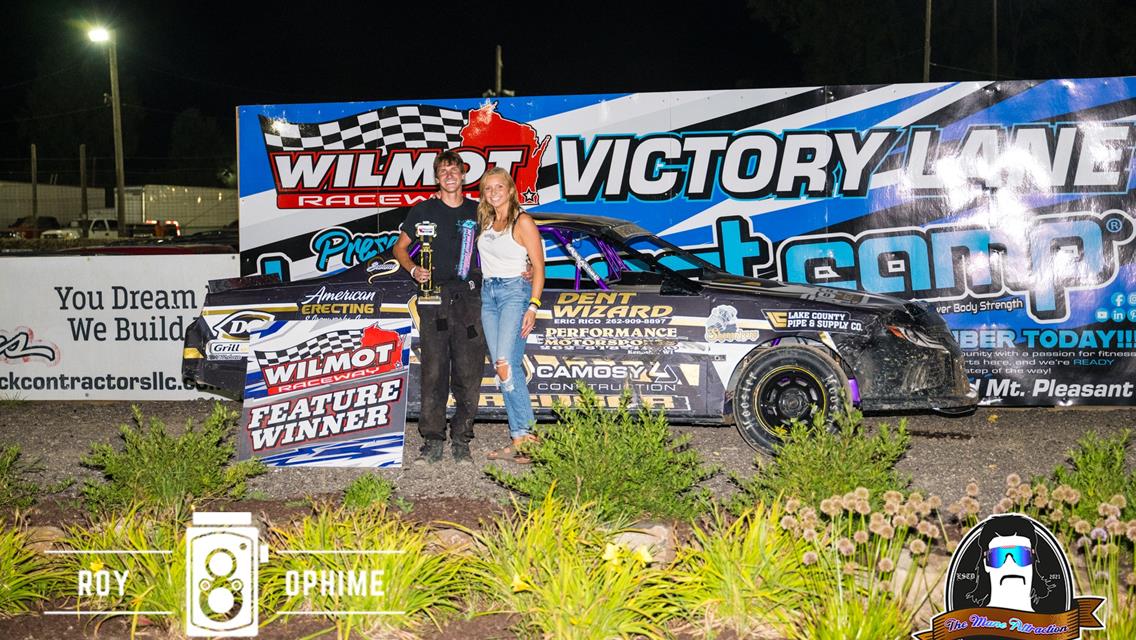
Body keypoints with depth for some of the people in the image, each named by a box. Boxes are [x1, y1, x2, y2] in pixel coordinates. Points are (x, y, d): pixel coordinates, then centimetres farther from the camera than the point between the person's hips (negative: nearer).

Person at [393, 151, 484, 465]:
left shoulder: (476, 212, 12)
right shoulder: (425, 210, 7)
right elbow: (400, 246, 12)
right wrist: (414, 270, -6)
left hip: (468, 298, 1)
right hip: (434, 297, -1)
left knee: (468, 373, -1)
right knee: (433, 371, -3)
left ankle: (461, 442, 8)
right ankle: (433, 441, 4)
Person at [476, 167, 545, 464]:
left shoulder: (523, 221, -5)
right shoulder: (485, 222, 15)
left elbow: (539, 266, -8)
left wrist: (533, 306, -16)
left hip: (515, 291, -7)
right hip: (488, 293, 7)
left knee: (506, 364, -20)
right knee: (502, 367, 1)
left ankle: (526, 434, -14)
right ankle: (519, 438, 3)